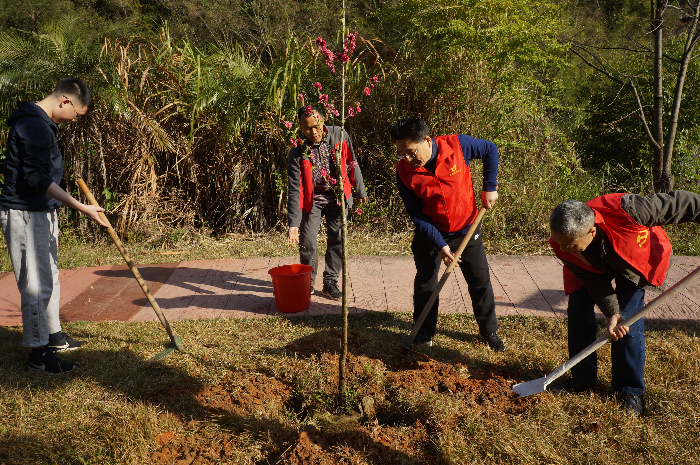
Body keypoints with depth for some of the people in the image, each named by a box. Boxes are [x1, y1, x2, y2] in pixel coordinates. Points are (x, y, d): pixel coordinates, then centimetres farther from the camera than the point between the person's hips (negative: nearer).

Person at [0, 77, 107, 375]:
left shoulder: (42, 123, 13)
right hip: (24, 215, -11)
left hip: (41, 212, 11)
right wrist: (81, 207, -29)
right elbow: (37, 179, -27)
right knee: (36, 284, -5)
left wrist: (52, 215, 25)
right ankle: (38, 352, 4)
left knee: (49, 277, 19)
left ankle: (53, 335, 33)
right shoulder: (35, 126, -20)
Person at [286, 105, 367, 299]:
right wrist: (293, 223, -25)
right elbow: (295, 190, -21)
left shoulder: (339, 135, -15)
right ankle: (308, 281, 19)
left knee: (337, 239, 3)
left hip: (337, 196, 2)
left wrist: (360, 190, 10)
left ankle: (330, 282, 16)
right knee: (307, 241, -3)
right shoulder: (297, 152, -20)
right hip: (312, 200, -2)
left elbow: (352, 164, 0)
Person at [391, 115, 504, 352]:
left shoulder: (457, 146, -23)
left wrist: (489, 188, -7)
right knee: (425, 284, 5)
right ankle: (424, 332, 24)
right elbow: (417, 215, -15)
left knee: (480, 281, 9)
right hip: (430, 233, 0)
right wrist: (440, 245, -21)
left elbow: (491, 150, -3)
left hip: (466, 228, 0)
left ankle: (490, 331, 28)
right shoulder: (404, 171, -20)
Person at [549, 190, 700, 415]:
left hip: (638, 258, -2)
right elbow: (596, 283, -23)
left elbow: (679, 202, -31)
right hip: (594, 267, 3)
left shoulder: (624, 210, -46)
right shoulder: (563, 245, -33)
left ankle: (630, 390, 1)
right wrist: (611, 313, -37)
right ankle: (583, 378, 9)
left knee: (628, 317, -14)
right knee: (578, 309, -10)